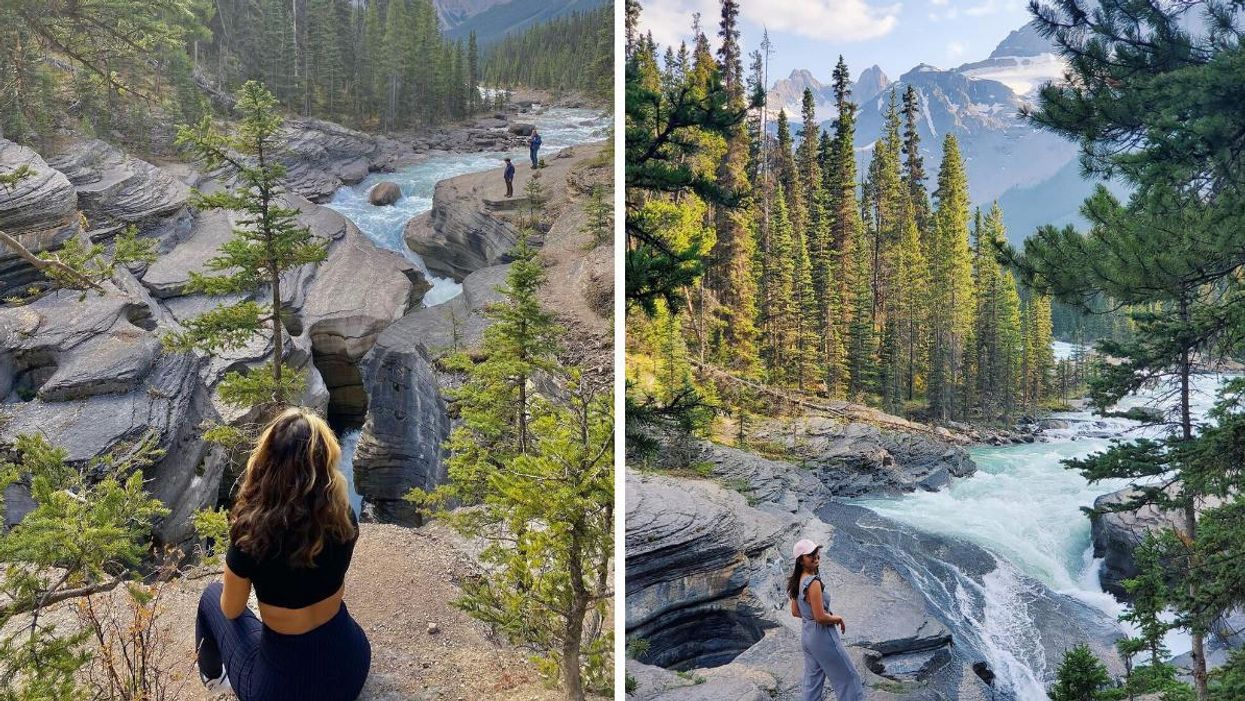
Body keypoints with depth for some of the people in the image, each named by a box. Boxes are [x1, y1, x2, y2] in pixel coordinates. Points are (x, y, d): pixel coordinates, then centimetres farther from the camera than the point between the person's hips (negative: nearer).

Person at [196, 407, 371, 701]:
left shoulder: (252, 535, -25)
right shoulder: (345, 519, -14)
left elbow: (231, 610, -4)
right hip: (351, 664, 3)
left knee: (211, 596, 25)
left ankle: (213, 676, 43)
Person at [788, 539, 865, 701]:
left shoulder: (797, 581, 2)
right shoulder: (813, 582, -24)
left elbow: (795, 612, 11)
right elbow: (820, 617, -24)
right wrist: (838, 619, -8)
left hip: (806, 634, 8)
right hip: (822, 635, -8)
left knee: (813, 682, 16)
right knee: (848, 677, 7)